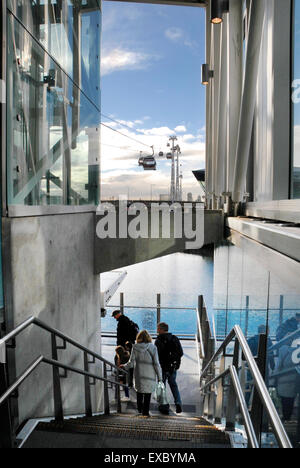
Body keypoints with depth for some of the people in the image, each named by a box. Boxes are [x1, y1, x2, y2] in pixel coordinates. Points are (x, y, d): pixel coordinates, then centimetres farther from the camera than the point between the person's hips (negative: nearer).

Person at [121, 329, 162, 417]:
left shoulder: (135, 347, -3)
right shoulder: (153, 348, -7)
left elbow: (131, 363, -2)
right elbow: (156, 364, -7)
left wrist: (124, 366, 17)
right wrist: (160, 377, 0)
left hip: (138, 374, 2)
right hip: (150, 375, -2)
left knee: (139, 390, 21)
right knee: (148, 392, 10)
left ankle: (140, 409, 27)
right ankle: (145, 412, 13)